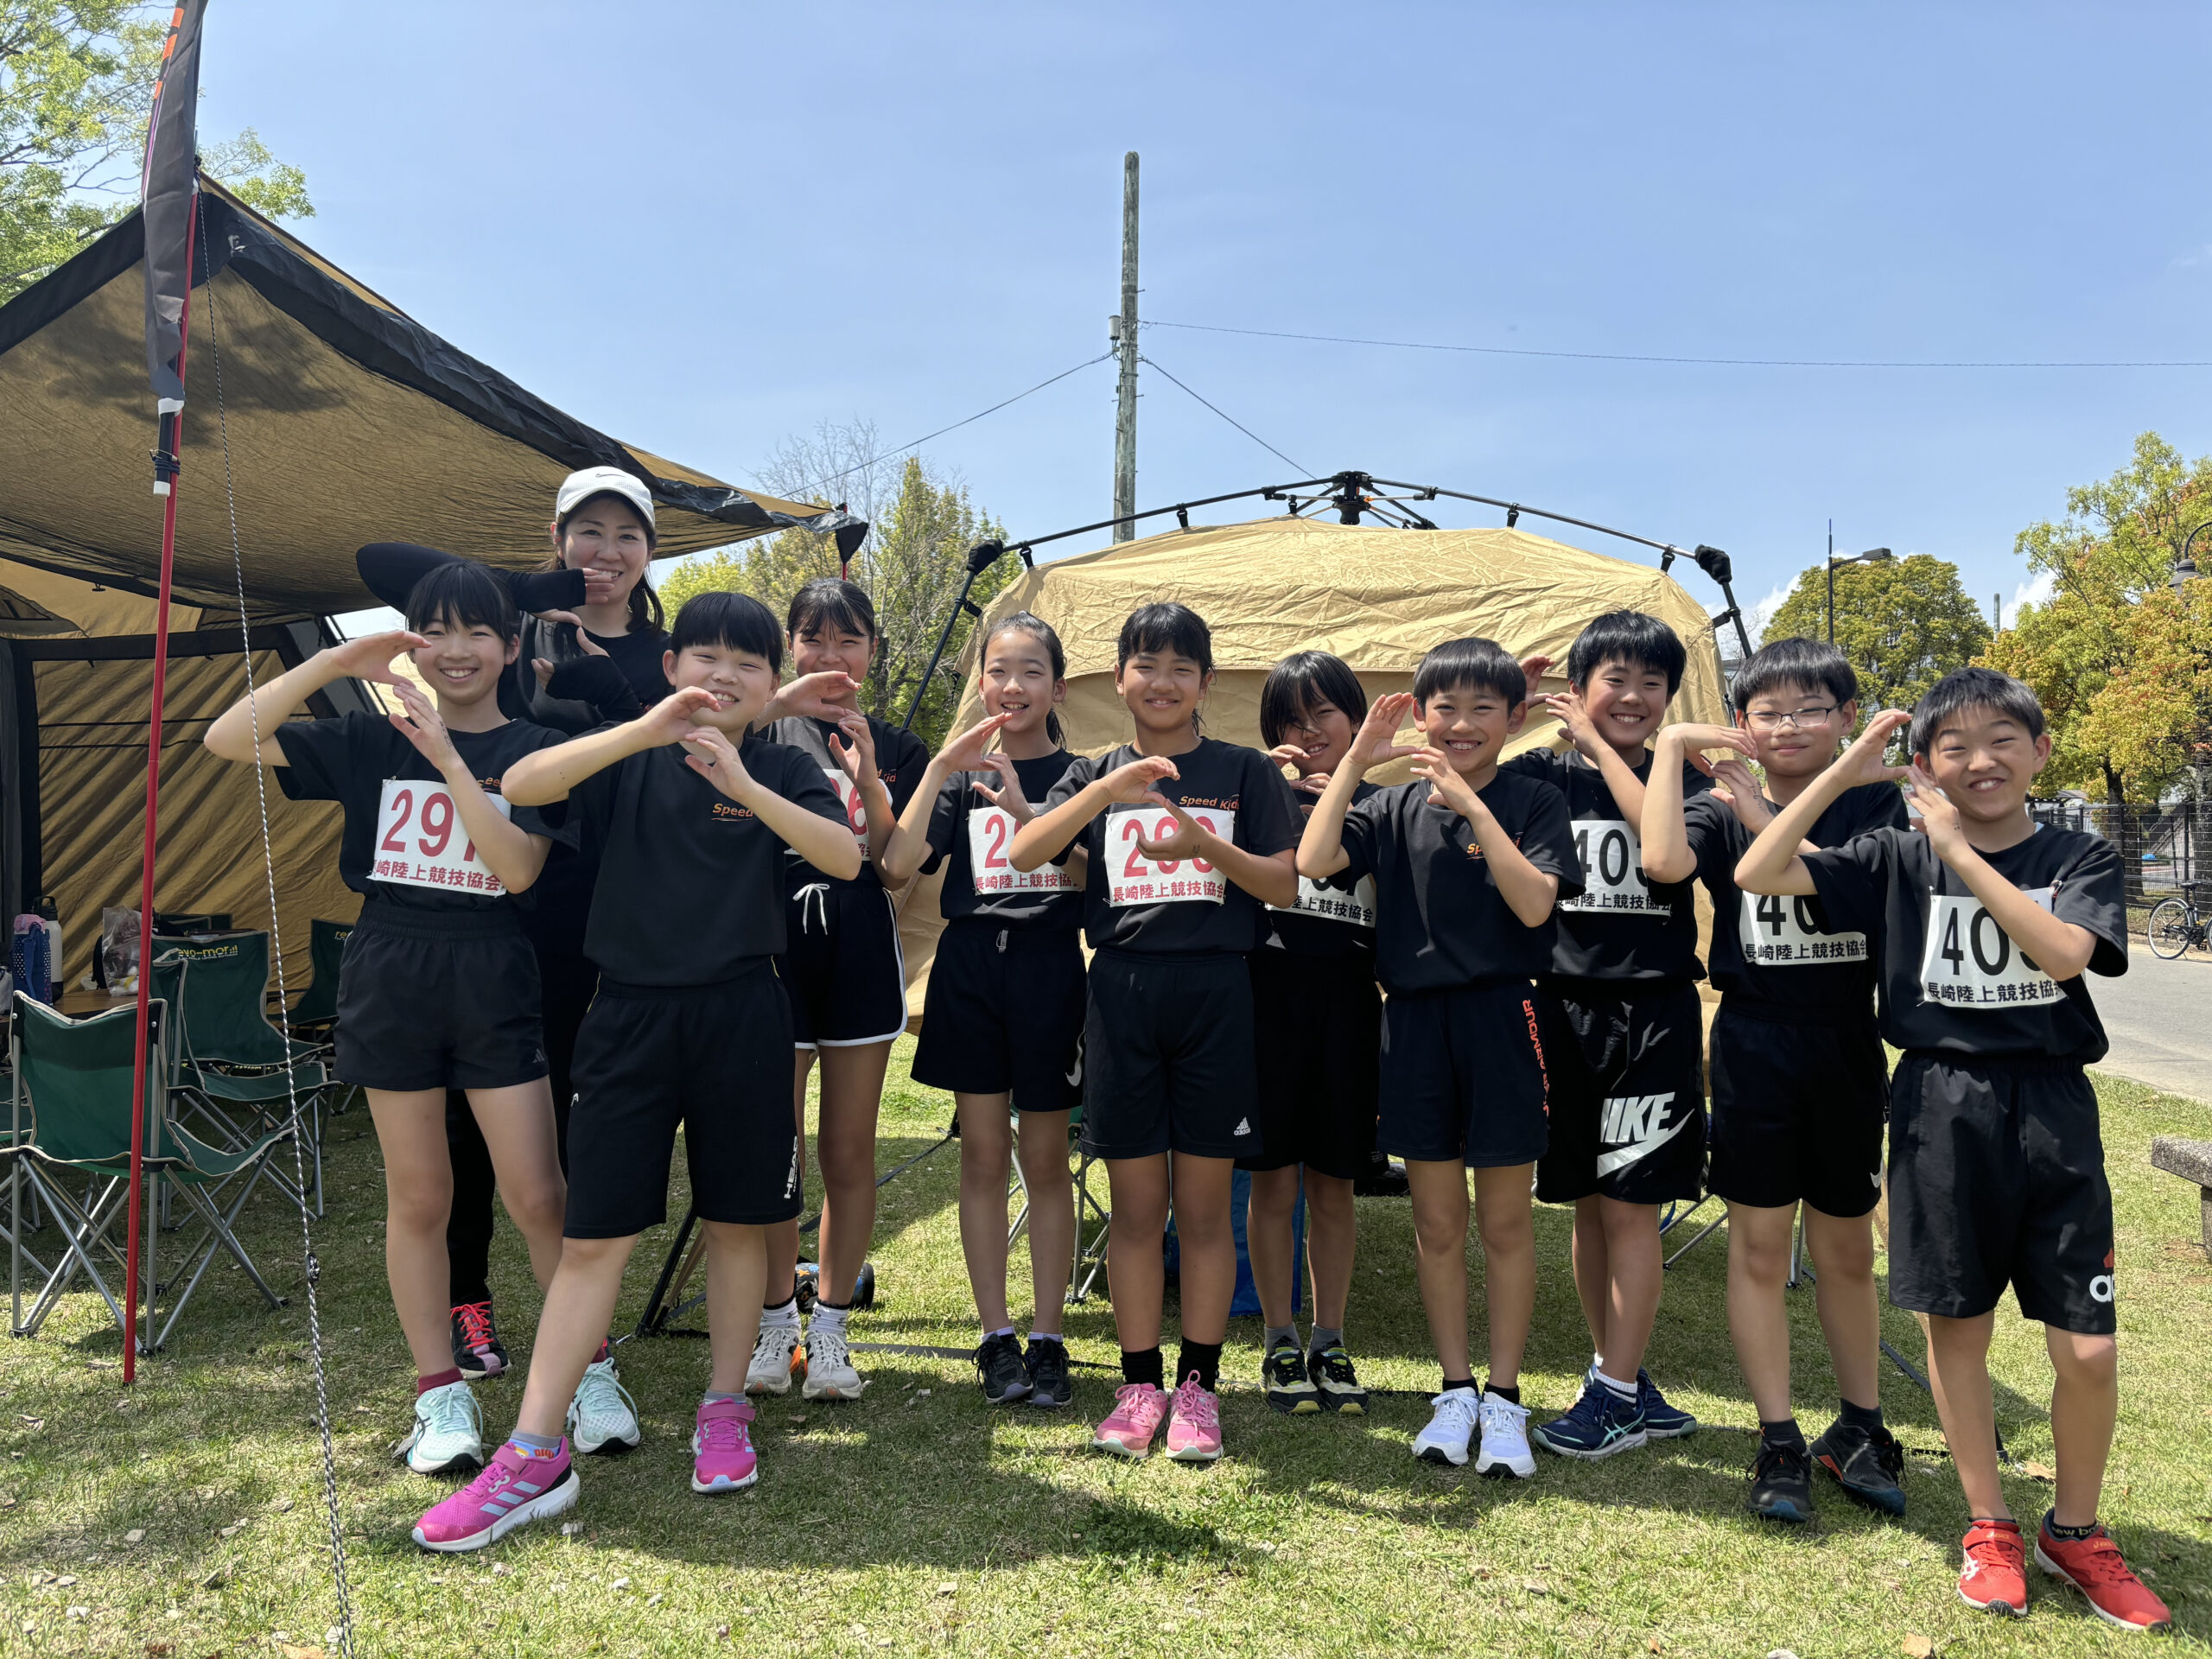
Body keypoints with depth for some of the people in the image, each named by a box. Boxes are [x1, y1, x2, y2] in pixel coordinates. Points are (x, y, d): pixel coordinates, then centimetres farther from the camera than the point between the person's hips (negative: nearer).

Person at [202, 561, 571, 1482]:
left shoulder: (534, 749, 0)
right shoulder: (372, 738, 5)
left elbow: (519, 867, -14)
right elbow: (226, 739, -2)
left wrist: (447, 757, -18)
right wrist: (333, 663, -11)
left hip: (493, 982, -2)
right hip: (390, 979, 2)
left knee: (536, 1194, -2)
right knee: (418, 1197, 9)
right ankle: (441, 1396, 21)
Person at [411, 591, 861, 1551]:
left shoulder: (782, 770, 4)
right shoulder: (632, 759, 3)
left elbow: (846, 857, -13)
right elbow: (519, 784, -15)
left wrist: (743, 784, -23)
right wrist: (643, 731, -25)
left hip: (741, 1015, 1)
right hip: (631, 1013, 0)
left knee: (736, 1221, 10)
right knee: (593, 1234, 1)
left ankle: (724, 1412, 28)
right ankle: (533, 1455, 8)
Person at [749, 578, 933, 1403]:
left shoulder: (897, 749, 9)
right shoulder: (762, 732, 3)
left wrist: (868, 780, -13)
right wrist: (779, 710, -18)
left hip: (862, 960, 2)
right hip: (775, 949, -1)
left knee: (849, 1153, 7)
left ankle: (830, 1327, 19)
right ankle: (776, 1323, 19)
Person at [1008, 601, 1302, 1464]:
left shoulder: (1246, 772, 7)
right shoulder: (1095, 775, 10)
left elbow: (1285, 886, 1)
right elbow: (1022, 855, -6)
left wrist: (1211, 847, -17)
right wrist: (1108, 790, -18)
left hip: (1216, 994, -1)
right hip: (1122, 991, 1)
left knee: (1204, 1206, 5)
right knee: (1135, 1205, 6)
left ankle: (1197, 1385, 17)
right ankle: (1140, 1382, 19)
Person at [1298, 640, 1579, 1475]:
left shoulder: (1532, 802, 0)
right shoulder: (1395, 809, 5)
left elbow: (1535, 904, -15)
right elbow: (1313, 861, -11)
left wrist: (1473, 805, -21)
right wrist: (1355, 758, -10)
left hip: (1500, 1019, -2)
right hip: (1416, 1021, 2)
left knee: (1504, 1221, 7)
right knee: (1437, 1223, 10)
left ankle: (1504, 1398, 20)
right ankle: (1454, 1391, 24)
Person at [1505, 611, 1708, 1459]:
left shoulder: (1679, 778, 2)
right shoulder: (1538, 775, 5)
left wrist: (1599, 746, -13)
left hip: (1653, 1013, -2)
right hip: (1565, 1006, 2)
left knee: (1631, 1206, 0)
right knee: (1587, 1205, 11)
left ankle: (1616, 1397, 11)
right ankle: (1619, 1379, 27)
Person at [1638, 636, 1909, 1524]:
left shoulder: (1875, 803, 1)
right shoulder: (1720, 812, -2)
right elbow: (1662, 860, -24)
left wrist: (1768, 822, -19)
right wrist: (1671, 743, -18)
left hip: (1848, 1046, 1)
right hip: (1754, 1044, -1)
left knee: (1847, 1250, 14)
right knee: (1758, 1248, 4)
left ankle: (1859, 1430, 30)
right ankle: (1779, 1442, 16)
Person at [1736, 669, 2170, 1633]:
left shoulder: (2081, 859, 2)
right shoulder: (1899, 859, 2)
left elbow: (2062, 953, -17)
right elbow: (1758, 874, -8)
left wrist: (1960, 849, -17)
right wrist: (1844, 772, -8)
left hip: (2052, 1107, 0)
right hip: (1942, 1108, 0)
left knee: (2088, 1350, 0)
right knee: (1957, 1327, 10)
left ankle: (2074, 1530, 26)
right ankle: (1990, 1527, 28)